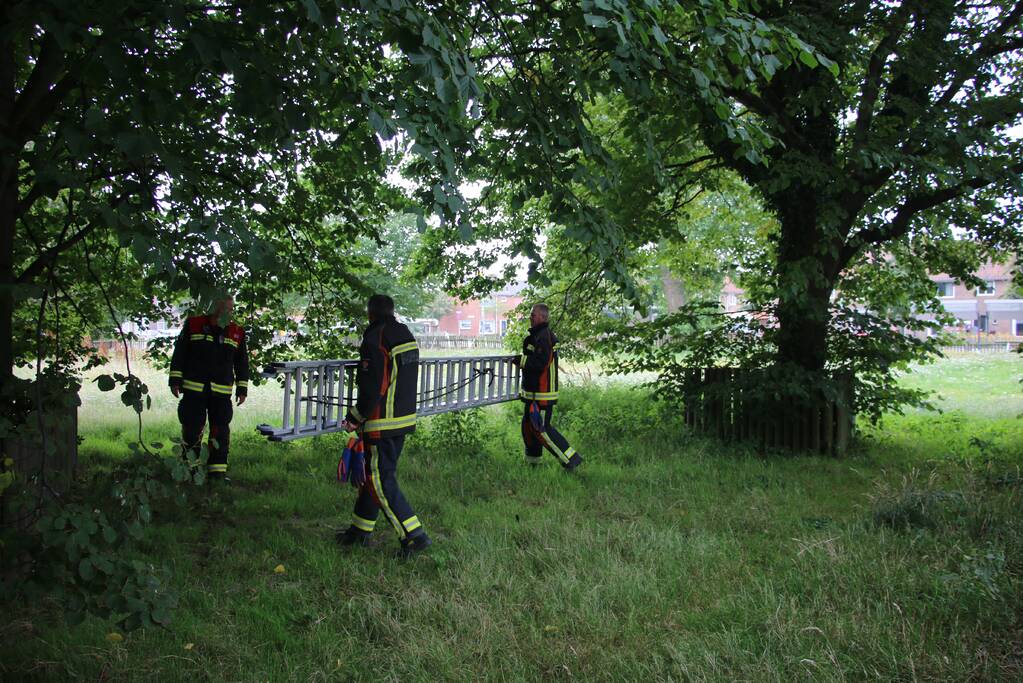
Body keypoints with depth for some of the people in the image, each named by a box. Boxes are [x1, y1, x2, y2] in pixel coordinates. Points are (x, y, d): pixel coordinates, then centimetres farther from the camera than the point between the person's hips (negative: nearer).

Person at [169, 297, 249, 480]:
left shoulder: (237, 333, 8)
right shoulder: (193, 325, 2)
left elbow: (242, 363, 13)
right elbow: (179, 354, 3)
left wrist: (242, 389, 8)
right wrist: (175, 380, -1)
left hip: (221, 392, 1)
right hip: (193, 389, -1)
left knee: (220, 430, -4)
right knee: (192, 427, 2)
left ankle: (217, 470, 2)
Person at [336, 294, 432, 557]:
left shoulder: (375, 340, -16)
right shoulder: (407, 336, 11)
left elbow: (373, 389, -20)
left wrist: (355, 418, -9)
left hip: (382, 424, -9)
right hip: (405, 418, 9)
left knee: (381, 480, -4)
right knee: (374, 474, 18)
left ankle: (414, 535, -7)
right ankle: (361, 530, 29)